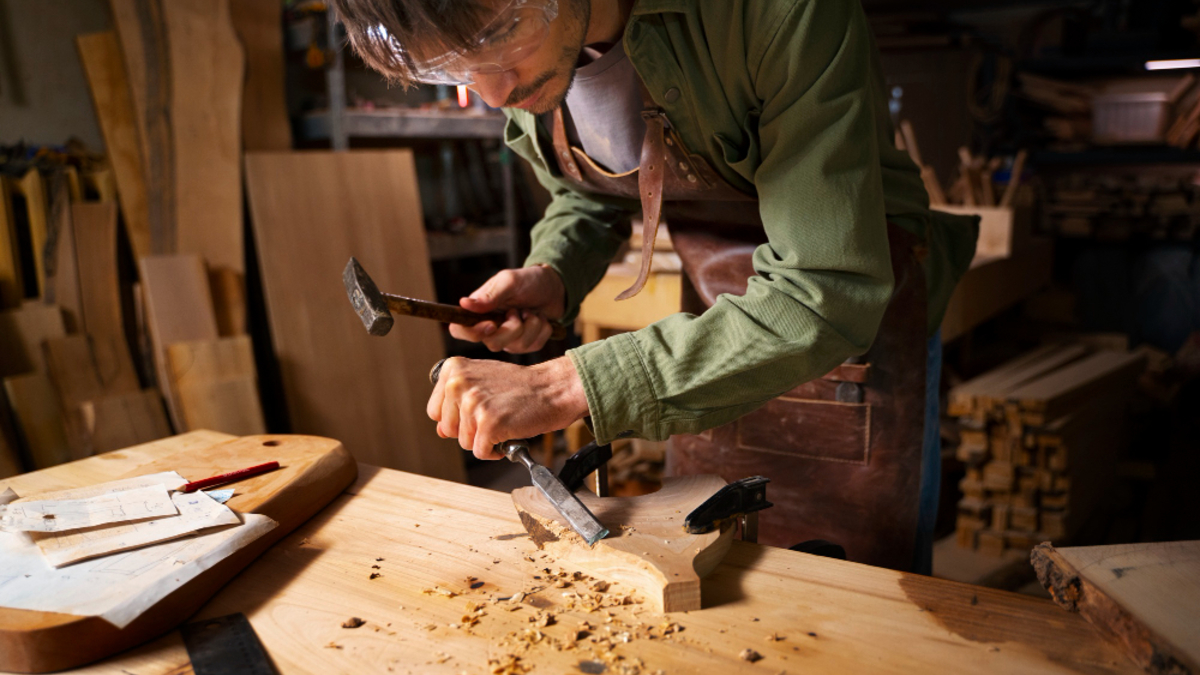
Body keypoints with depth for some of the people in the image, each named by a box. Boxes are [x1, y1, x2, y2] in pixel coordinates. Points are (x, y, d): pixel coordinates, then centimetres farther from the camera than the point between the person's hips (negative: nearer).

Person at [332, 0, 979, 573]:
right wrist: (551, 275, -15)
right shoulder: (517, 62, -11)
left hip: (863, 316, -4)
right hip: (724, 327, 5)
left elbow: (831, 296, -34)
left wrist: (566, 386, -36)